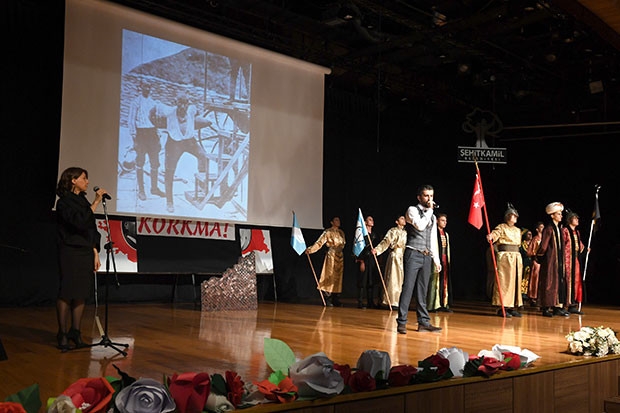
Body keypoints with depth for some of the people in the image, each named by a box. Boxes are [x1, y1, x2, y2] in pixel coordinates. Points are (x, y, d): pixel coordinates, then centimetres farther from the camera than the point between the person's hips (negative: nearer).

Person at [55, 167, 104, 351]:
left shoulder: (84, 201, 15)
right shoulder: (64, 202, -6)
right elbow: (80, 222, -21)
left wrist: (95, 253, 10)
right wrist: (96, 203, -19)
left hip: (86, 253, 6)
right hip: (70, 253, -6)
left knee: (81, 294, 6)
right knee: (67, 293, -4)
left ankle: (75, 332, 14)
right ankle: (62, 333, 5)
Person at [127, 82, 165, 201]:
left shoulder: (153, 102, 15)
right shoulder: (136, 102, 0)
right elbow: (131, 120, -3)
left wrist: (158, 137, 14)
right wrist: (134, 135, -11)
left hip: (152, 133, 5)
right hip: (141, 132, -5)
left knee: (155, 162, 5)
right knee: (140, 162, -2)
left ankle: (154, 188, 15)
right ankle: (141, 190, 3)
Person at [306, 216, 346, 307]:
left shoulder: (341, 232, 14)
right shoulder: (328, 232, -5)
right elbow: (319, 242, -14)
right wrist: (310, 249, -27)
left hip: (340, 256, 6)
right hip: (331, 256, -6)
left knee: (338, 278, 5)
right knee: (330, 277, -8)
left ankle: (336, 300, 9)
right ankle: (327, 300, -3)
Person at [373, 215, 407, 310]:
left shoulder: (405, 232, 17)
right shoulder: (393, 230, -2)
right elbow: (386, 241, -11)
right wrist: (377, 249, -26)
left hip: (404, 257, 6)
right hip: (395, 256, -6)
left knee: (401, 280, 4)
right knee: (394, 279, -6)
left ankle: (398, 302, 8)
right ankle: (392, 302, -1)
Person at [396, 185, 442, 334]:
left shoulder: (432, 217, 19)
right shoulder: (412, 210, 0)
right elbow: (420, 226, -19)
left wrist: (436, 259, 17)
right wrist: (429, 210, -8)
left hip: (426, 256, 6)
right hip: (413, 254, -6)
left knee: (422, 291, 8)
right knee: (408, 288, -9)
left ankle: (423, 322, 11)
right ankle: (402, 322, -6)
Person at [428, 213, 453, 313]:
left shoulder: (446, 234, 20)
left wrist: (448, 260, 16)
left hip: (445, 260, 7)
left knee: (445, 282, 6)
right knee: (435, 281, -7)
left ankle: (444, 304, 10)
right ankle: (433, 305, -3)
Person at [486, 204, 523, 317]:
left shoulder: (518, 230, 18)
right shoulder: (501, 227, -2)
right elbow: (495, 233, -22)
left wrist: (519, 260, 19)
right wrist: (490, 237, -45)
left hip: (517, 258, 7)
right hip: (504, 257, -7)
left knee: (515, 282, 6)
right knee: (504, 282, -8)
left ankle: (512, 307, 11)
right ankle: (502, 307, -7)